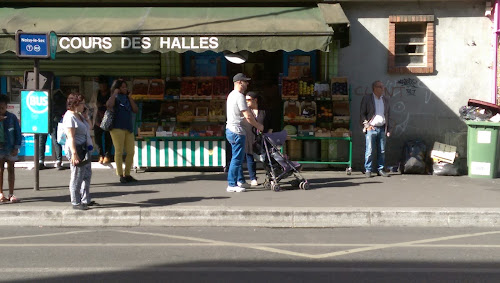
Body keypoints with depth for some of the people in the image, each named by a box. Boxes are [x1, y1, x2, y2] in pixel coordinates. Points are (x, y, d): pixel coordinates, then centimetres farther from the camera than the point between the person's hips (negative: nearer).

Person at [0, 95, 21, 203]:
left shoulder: (12, 117, 0)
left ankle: (11, 194, 9)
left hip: (10, 148, -1)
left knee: (11, 170, 5)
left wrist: (16, 147, -5)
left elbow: (17, 132, 2)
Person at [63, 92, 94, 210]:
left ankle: (85, 200, 27)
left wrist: (86, 117, 10)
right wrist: (74, 154, -26)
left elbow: (89, 127, 27)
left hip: (84, 148, 10)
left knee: (87, 174, 16)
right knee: (77, 176, -4)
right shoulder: (70, 117, -14)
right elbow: (71, 137, -21)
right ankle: (76, 203, 4)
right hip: (76, 148, -10)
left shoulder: (79, 115, 14)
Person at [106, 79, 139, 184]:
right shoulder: (115, 98, 2)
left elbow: (135, 110, 8)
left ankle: (127, 174, 12)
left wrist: (130, 98, 5)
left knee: (131, 152, 2)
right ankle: (121, 176, 0)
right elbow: (109, 105, -21)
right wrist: (114, 93, -10)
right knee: (119, 151, -4)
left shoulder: (127, 99, 19)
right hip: (117, 128, -6)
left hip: (128, 129, 6)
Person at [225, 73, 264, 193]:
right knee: (237, 158, -6)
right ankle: (231, 185, -4)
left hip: (231, 130, 11)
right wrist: (258, 126, -6)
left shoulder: (232, 95, 16)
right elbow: (248, 116, -19)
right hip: (237, 131, -11)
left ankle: (240, 180, 26)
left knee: (238, 157, 18)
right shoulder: (239, 96, -16)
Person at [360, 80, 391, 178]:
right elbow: (362, 114, 1)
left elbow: (387, 115, 20)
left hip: (382, 128, 4)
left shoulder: (386, 99, 15)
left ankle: (380, 169, 13)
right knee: (369, 151, -7)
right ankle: (368, 170, 0)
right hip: (371, 128, -4)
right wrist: (367, 125, -11)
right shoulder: (366, 99, 2)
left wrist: (388, 129, 13)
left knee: (382, 151, 5)